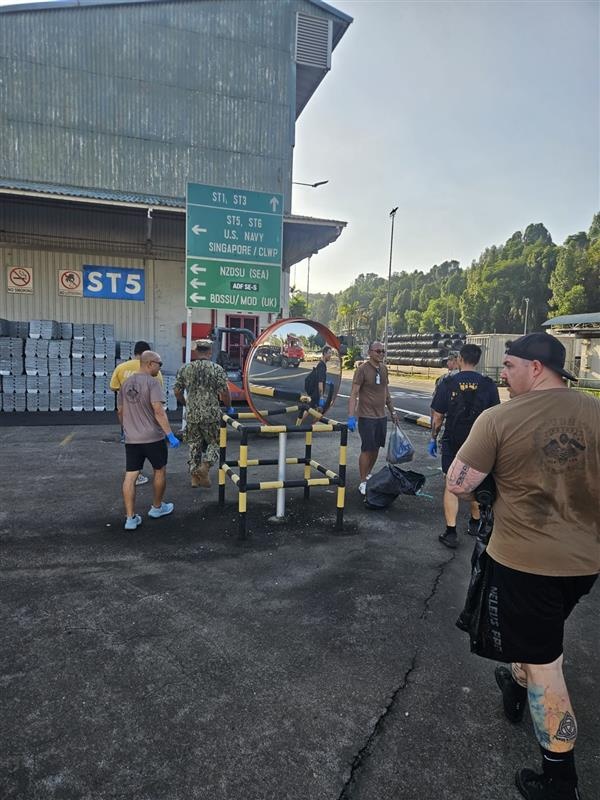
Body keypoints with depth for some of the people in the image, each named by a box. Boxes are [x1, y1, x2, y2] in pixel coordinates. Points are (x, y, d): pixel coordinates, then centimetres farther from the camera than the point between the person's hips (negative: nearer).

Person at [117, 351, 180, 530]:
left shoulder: (126, 383, 9)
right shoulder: (152, 382, -13)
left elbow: (120, 411, 15)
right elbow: (158, 410, -21)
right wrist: (170, 434, -20)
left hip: (131, 439, 6)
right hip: (153, 438, -5)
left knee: (130, 476, 6)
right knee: (160, 471, 16)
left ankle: (131, 518, 7)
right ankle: (157, 507, 30)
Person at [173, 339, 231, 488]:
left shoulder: (185, 369, 2)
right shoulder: (217, 369, -8)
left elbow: (177, 391, 6)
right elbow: (224, 393, -11)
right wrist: (229, 407, 7)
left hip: (192, 414, 3)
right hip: (211, 414, -3)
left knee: (194, 445, 15)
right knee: (214, 443, 12)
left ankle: (195, 477, 18)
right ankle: (205, 466, -11)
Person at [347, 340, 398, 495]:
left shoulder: (384, 368, 8)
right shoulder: (362, 369, -13)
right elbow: (353, 394, -18)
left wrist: (392, 411, 19)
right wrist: (351, 416, -26)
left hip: (381, 416, 7)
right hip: (367, 417, -7)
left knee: (376, 447, 14)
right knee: (367, 449, -2)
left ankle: (368, 474, 32)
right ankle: (363, 482, 10)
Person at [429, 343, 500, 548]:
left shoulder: (447, 383, -9)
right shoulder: (488, 385, -5)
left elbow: (437, 417, -6)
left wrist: (433, 438, 6)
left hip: (452, 442, -2)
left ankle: (451, 532, 5)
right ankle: (475, 523, 36)